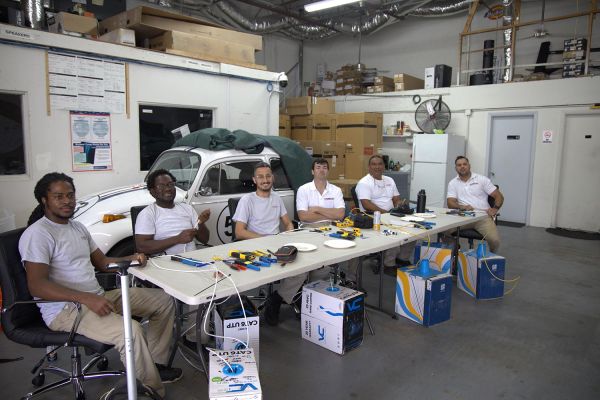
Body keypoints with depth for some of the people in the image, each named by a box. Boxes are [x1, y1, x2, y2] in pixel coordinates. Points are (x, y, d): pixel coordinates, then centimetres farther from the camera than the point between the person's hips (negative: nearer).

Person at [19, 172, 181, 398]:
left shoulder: (78, 227, 15)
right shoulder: (37, 234, -13)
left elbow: (102, 262, 20)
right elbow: (37, 286, -22)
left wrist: (131, 259, 0)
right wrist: (87, 298, -31)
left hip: (98, 298, 9)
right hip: (65, 309, -9)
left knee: (164, 301, 5)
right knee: (130, 331, -34)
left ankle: (156, 364, 12)